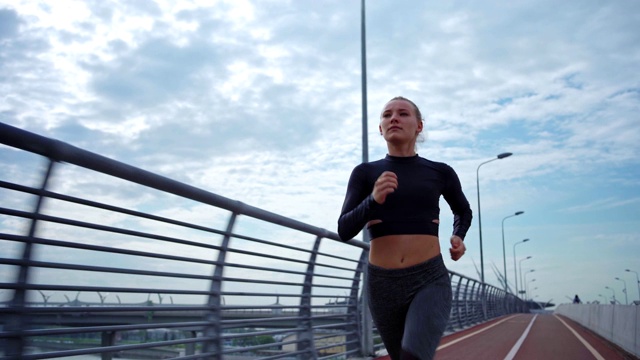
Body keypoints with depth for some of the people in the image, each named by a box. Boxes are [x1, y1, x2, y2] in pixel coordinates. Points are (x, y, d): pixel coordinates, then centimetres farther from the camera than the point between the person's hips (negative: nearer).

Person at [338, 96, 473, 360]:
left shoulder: (440, 172, 4)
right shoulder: (364, 173, 3)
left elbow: (463, 211, 24)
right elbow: (344, 230, -8)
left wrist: (458, 237, 3)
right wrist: (373, 200, -25)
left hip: (430, 281, -2)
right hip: (383, 284, 2)